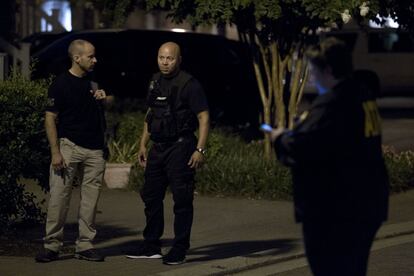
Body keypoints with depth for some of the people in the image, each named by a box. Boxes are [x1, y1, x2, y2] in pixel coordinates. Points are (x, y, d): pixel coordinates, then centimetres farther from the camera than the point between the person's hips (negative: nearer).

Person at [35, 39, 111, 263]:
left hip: (95, 149, 5)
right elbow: (50, 119, -8)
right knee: (59, 196, -9)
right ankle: (52, 246, -3)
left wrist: (104, 97, 1)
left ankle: (85, 246, 10)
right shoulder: (61, 84, -5)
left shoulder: (93, 82, 12)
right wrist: (55, 152, -16)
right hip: (69, 145, -5)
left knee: (90, 198, 4)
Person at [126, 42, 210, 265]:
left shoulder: (189, 84, -11)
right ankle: (151, 246, 20)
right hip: (158, 147, 8)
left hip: (181, 147, -8)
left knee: (182, 200, -4)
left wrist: (200, 149, -20)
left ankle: (179, 250, 2)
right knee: (151, 196, 11)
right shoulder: (156, 82, 12)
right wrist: (143, 144, 17)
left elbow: (203, 118, -13)